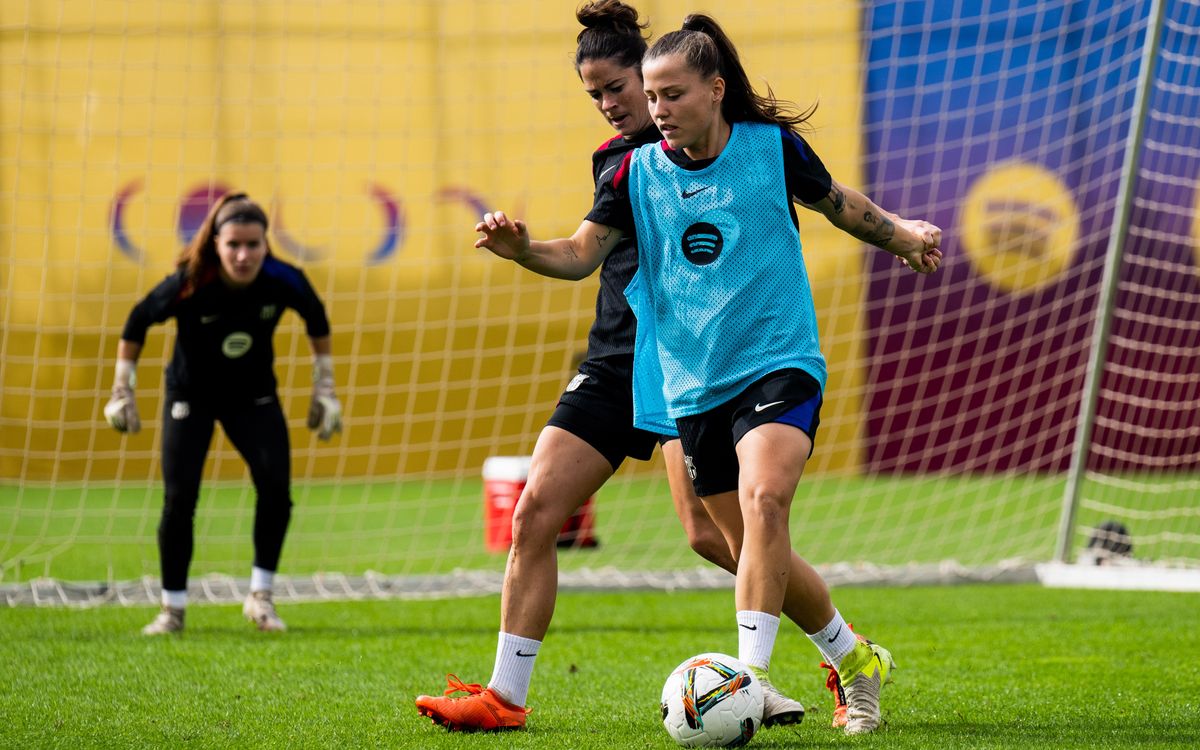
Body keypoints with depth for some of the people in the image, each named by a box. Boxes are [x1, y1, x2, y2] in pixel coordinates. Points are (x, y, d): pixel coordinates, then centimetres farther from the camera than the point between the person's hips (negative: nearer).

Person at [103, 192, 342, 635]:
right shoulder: (189, 285, -29)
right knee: (178, 500, -8)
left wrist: (324, 390, 3)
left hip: (254, 396, 2)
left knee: (276, 487, -15)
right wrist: (122, 392, -7)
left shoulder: (284, 281, -23)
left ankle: (260, 597, 1)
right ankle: (173, 608, 7)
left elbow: (317, 321, 0)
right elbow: (137, 323, -11)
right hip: (190, 395, -2)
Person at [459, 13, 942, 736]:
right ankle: (856, 661, 31)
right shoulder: (639, 170, 2)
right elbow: (582, 254, -2)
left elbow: (837, 201, 16)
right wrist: (523, 248, -19)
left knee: (763, 502, -29)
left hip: (779, 365, -4)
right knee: (758, 553, 8)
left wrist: (899, 232, 9)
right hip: (693, 385, 4)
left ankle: (750, 678, -31)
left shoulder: (773, 146, -3)